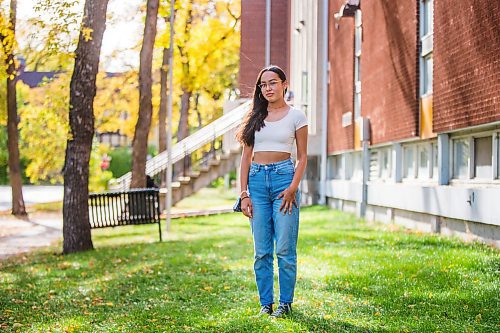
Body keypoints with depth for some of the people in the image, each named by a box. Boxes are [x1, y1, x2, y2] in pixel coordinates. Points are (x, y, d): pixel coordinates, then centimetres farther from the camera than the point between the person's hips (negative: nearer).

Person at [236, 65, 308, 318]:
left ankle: (285, 303, 8)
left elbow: (302, 157, 3)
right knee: (261, 250, 4)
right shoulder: (255, 117, 11)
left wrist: (293, 187, -11)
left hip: (284, 177, -3)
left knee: (284, 248, -4)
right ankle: (265, 302, 14)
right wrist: (244, 193, 1)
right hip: (257, 180, 3)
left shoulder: (295, 116, 3)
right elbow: (246, 157, 10)